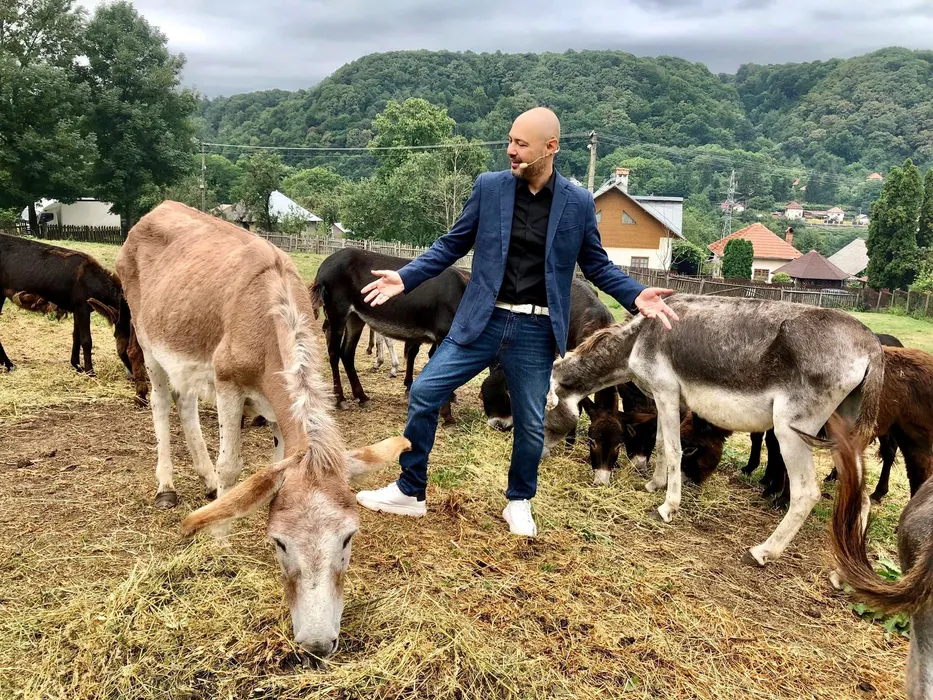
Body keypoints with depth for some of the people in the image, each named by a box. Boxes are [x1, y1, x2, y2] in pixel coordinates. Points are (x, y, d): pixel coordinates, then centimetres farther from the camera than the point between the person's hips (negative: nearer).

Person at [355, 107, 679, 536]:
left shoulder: (578, 203, -1)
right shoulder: (488, 186, 0)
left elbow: (596, 264, 9)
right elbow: (453, 244, 7)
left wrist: (635, 295, -7)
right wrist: (405, 278, -2)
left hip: (535, 330, -1)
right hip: (482, 320, 1)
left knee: (531, 424, 9)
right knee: (423, 394, -1)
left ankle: (519, 503, 35)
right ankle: (409, 492, 18)